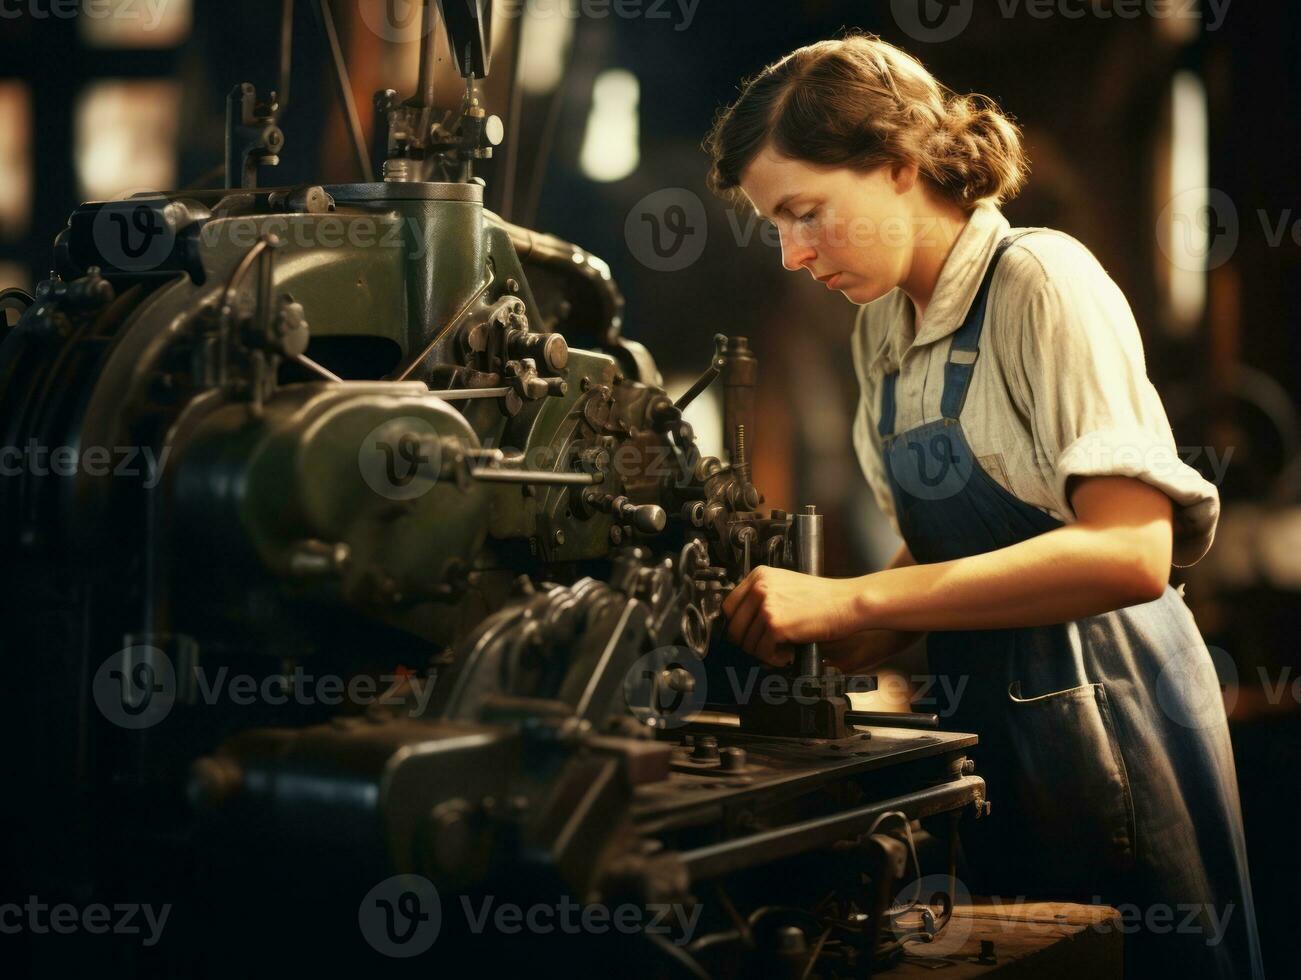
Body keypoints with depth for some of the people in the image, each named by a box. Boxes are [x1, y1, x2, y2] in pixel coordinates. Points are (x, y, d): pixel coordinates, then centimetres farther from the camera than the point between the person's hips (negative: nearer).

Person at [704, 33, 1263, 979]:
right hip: (987, 722, 7)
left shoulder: (1042, 281, -16)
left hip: (1100, 717, -7)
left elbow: (1131, 551, -27)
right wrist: (817, 636, -6)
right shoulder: (883, 325, 8)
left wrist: (853, 602, -28)